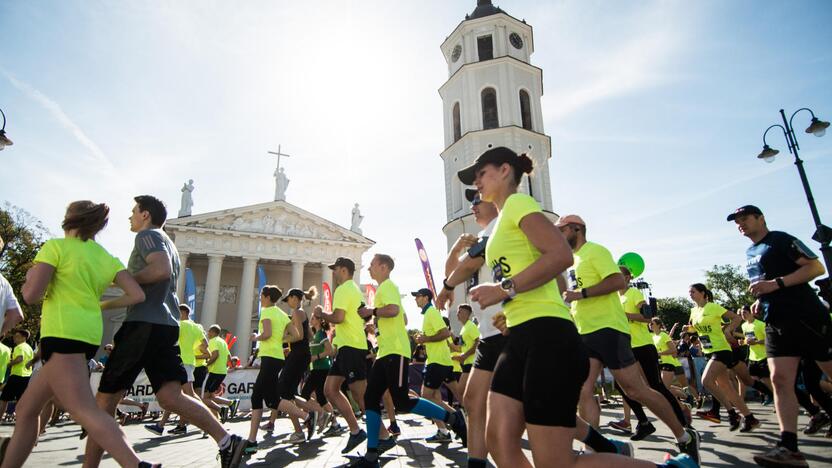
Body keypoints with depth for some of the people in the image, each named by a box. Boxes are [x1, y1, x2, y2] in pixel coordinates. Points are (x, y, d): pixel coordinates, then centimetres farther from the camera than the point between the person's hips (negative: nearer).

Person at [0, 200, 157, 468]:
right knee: (26, 408, 21)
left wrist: (30, 276, 12)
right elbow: (137, 296, 2)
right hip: (89, 334, 8)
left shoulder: (56, 246, -1)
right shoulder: (108, 259, 14)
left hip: (63, 333, -8)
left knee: (84, 411, -19)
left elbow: (31, 295, -9)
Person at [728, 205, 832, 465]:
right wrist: (760, 301, 11)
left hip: (806, 317, -7)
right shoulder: (750, 253, 19)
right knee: (780, 380, -5)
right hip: (775, 324, 7)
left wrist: (776, 284, -21)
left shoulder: (781, 240, -4)